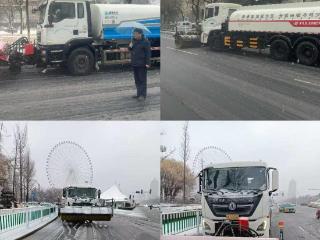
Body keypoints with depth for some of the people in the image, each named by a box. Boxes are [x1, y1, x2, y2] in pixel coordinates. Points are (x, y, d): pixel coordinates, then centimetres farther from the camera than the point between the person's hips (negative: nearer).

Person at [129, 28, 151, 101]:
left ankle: (143, 95, -2)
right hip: (135, 63, 8)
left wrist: (147, 63, -18)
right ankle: (139, 94, 21)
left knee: (142, 80, -4)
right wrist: (130, 47, 0)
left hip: (142, 64, -8)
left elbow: (148, 53, -13)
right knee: (137, 80, 13)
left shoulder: (145, 42, -11)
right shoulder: (134, 40, 12)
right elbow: (131, 50, 23)